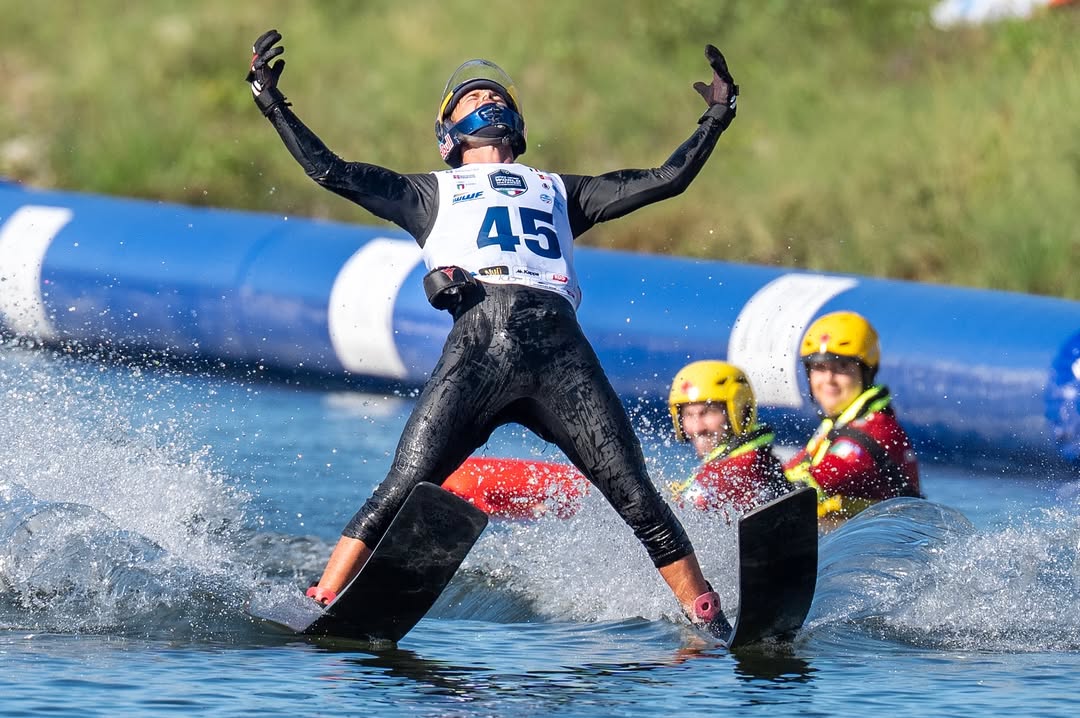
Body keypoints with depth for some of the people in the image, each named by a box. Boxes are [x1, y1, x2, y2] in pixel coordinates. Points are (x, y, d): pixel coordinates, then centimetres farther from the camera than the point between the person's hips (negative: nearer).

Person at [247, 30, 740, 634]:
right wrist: (272, 103, 23)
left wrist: (716, 120, 30)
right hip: (476, 343, -1)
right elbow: (330, 171, 25)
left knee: (638, 498, -7)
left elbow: (667, 180, 35)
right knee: (403, 491, -15)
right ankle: (317, 613, -13)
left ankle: (710, 626, -4)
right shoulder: (432, 193, 32)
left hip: (561, 350, 1)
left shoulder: (558, 192, 37)